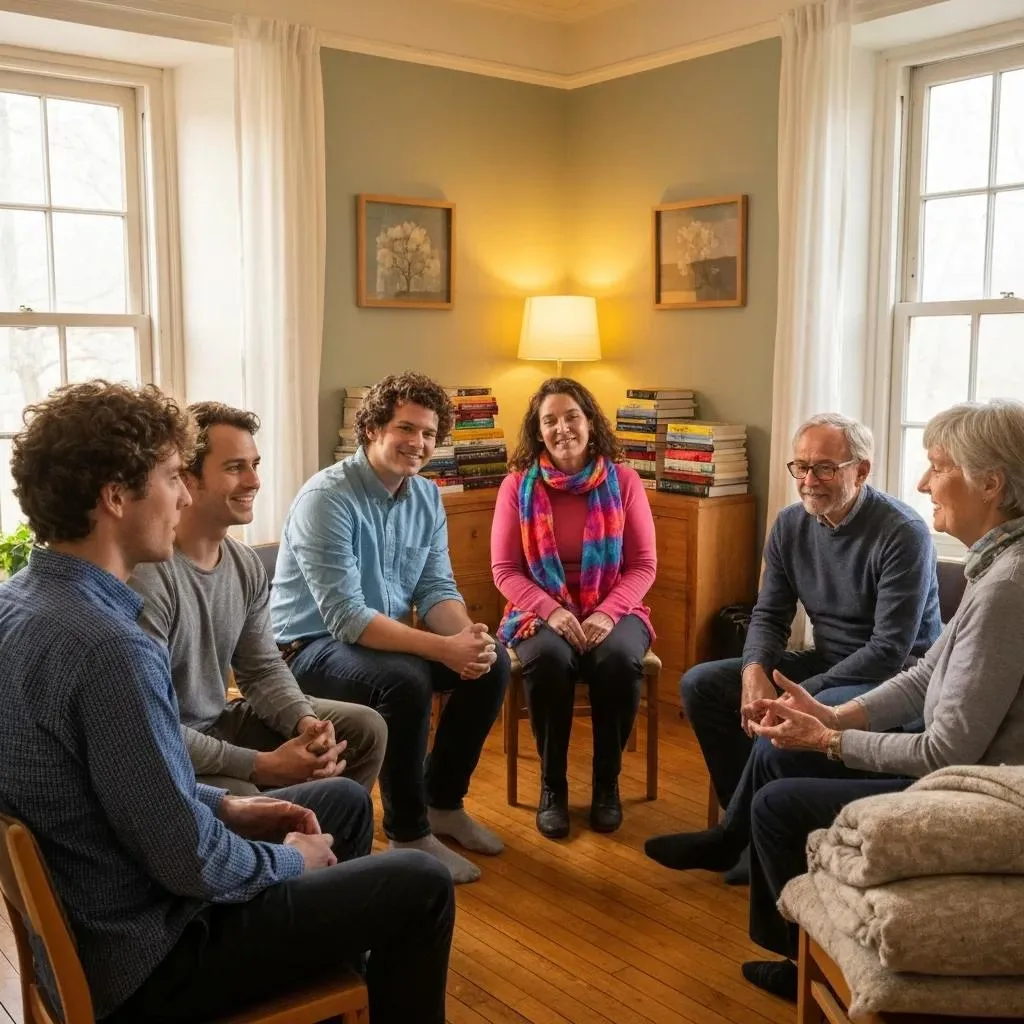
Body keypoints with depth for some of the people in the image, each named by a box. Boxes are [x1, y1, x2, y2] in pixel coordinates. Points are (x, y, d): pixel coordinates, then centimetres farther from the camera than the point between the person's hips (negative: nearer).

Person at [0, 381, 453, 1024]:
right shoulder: (107, 646, -32)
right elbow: (193, 865, -27)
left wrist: (227, 805, 7)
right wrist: (293, 860, -8)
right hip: (146, 958, -9)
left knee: (345, 801, 21)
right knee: (421, 886, -3)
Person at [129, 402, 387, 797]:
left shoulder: (247, 565, 1)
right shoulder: (145, 576, -27)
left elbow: (264, 669, 7)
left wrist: (306, 723, -15)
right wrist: (262, 765, -26)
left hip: (221, 722, 8)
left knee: (365, 729, 6)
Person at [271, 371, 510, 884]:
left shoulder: (427, 497, 1)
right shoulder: (327, 497, -23)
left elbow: (436, 589, -1)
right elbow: (346, 618, -30)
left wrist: (467, 634, -24)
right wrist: (443, 648, -35)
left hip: (387, 638, 8)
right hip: (312, 646, -7)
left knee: (492, 662, -7)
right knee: (404, 681, -34)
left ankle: (444, 802, 11)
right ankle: (408, 835, -13)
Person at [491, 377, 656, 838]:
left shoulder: (623, 480, 0)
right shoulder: (517, 485, -1)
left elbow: (643, 565, -1)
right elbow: (505, 570, -2)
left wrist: (607, 614, -18)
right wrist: (551, 611, -19)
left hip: (612, 611, 1)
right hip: (542, 612, 0)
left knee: (620, 659, -33)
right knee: (548, 658, -34)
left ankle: (607, 782, -9)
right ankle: (552, 785, -12)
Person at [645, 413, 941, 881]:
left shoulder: (903, 534, -20)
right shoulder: (790, 525, 0)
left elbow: (890, 648, -24)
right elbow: (769, 615, 4)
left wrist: (800, 694, -27)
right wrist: (755, 672, -18)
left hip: (894, 675, -7)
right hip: (826, 661, 8)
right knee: (700, 684, -4)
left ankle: (731, 840, -11)